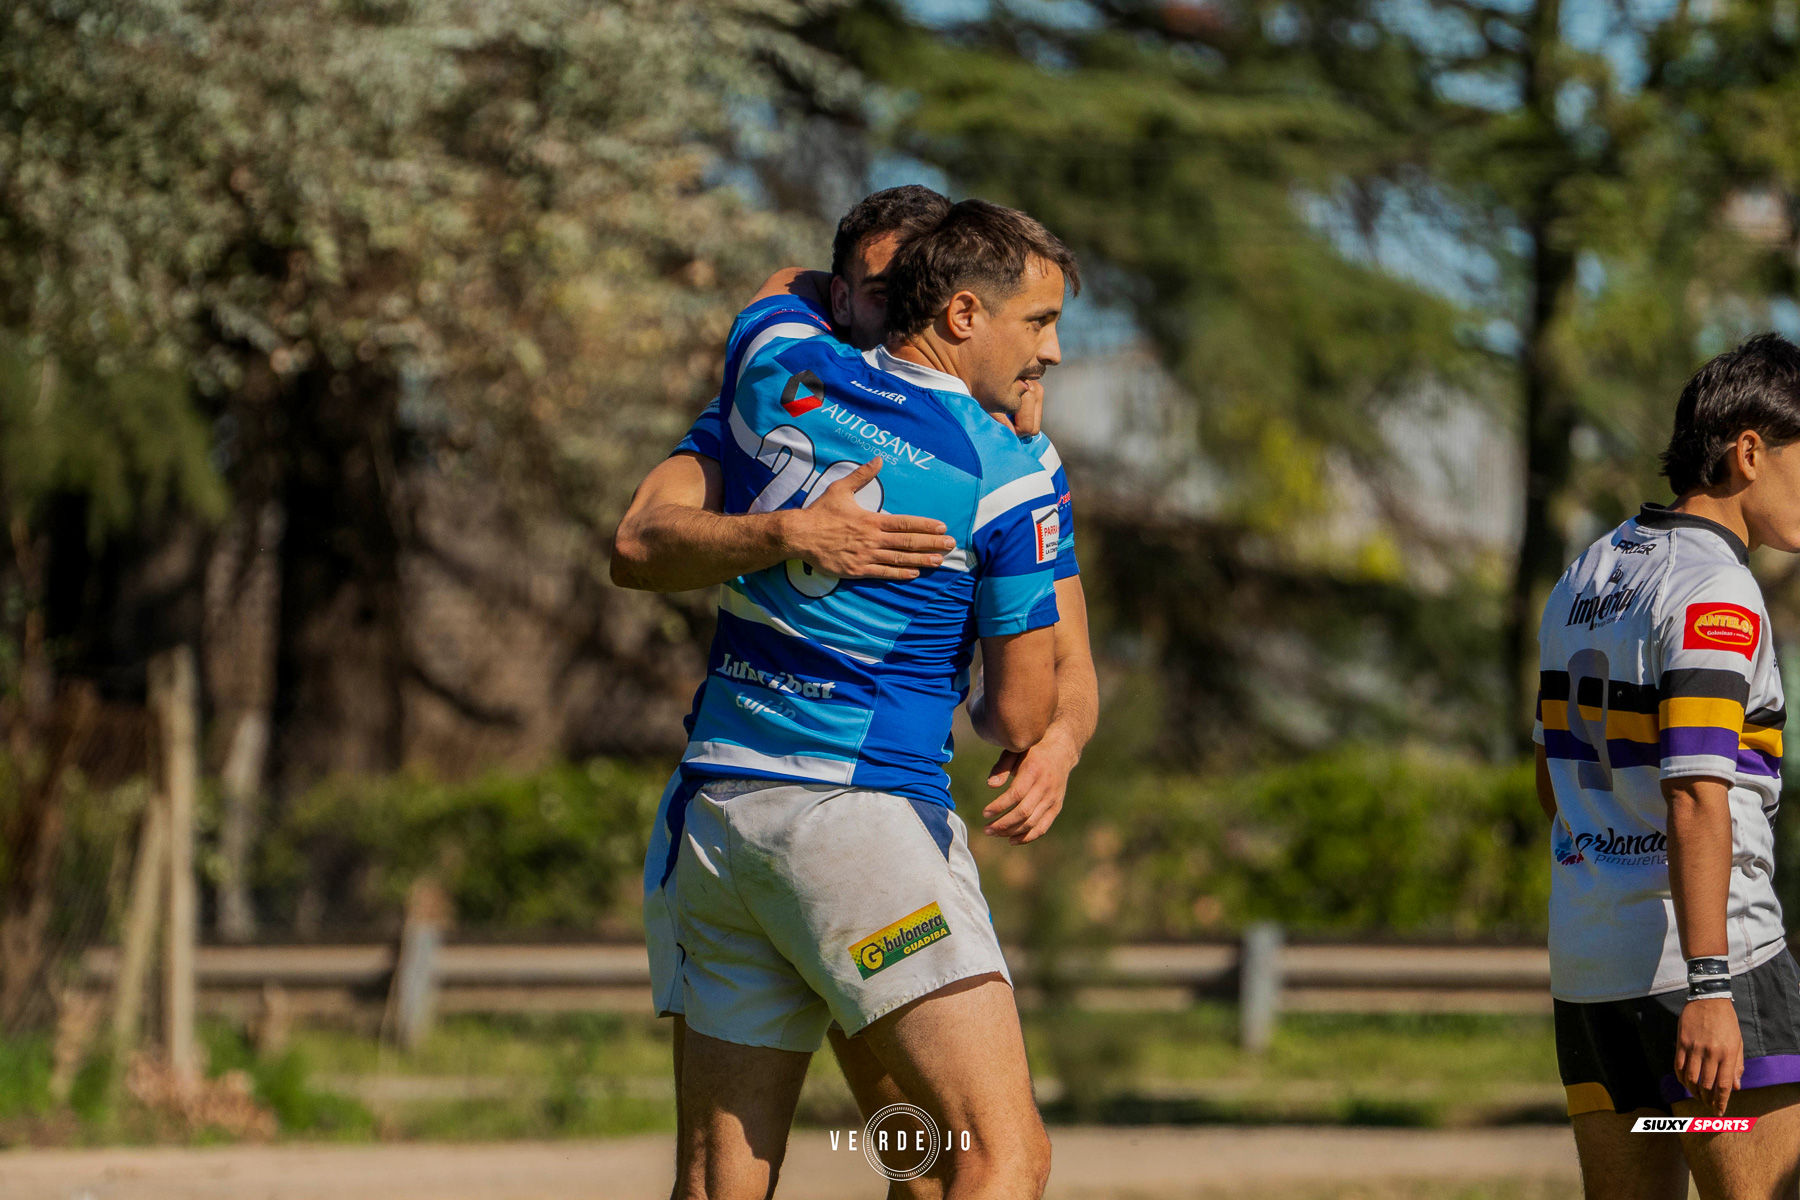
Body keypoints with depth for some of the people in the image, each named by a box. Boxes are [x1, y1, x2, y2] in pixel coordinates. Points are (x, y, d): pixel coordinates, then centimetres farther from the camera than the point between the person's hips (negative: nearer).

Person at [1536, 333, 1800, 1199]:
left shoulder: (1585, 577, 13)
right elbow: (1695, 800, -23)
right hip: (1696, 953, -9)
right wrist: (1708, 990, -28)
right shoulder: (1713, 594, -14)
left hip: (1586, 959, 9)